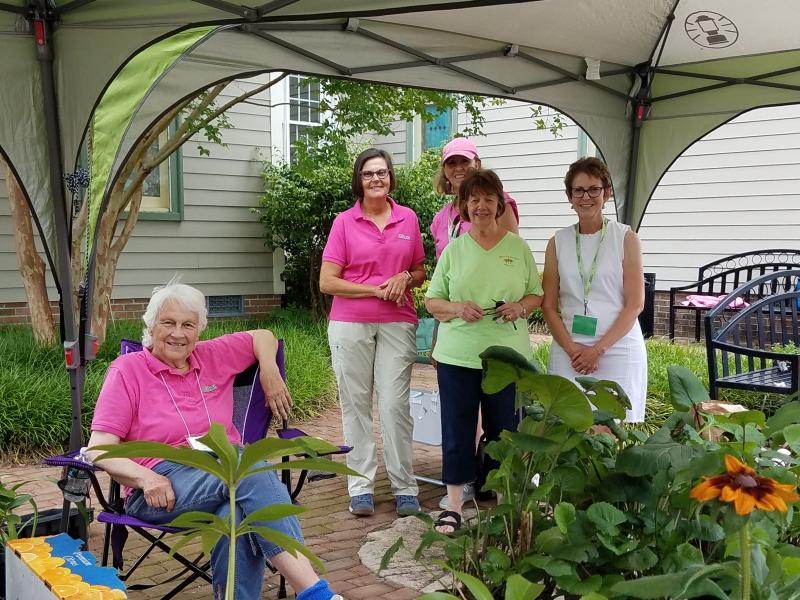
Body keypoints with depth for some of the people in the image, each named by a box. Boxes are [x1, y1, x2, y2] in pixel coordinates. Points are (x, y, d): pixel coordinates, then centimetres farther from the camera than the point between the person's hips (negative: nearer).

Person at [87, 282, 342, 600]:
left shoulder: (213, 357, 18)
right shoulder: (127, 370, 5)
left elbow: (262, 336, 34)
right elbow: (99, 448, -2)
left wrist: (270, 373, 15)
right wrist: (145, 478, -19)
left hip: (231, 469, 4)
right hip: (164, 488, -4)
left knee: (237, 514, -37)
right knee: (250, 468, -36)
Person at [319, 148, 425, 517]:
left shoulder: (408, 219, 8)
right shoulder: (344, 222, 1)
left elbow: (420, 272, 17)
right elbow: (327, 282, -3)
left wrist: (405, 277, -6)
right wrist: (376, 290, -9)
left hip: (397, 324, 1)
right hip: (350, 324, -1)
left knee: (395, 403, -3)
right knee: (356, 403, 4)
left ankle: (404, 487, 6)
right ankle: (360, 486, 11)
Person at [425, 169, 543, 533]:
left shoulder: (518, 247, 7)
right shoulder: (454, 250, 5)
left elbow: (537, 295, 12)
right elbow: (431, 301, 7)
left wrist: (520, 307, -10)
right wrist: (457, 308, -13)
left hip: (508, 355, 0)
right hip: (458, 355, 0)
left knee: (504, 431, 7)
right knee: (457, 430, 3)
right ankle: (453, 506, 14)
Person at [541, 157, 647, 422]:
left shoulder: (625, 238, 0)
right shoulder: (558, 242, 8)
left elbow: (635, 304, -4)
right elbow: (549, 305, 7)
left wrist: (598, 349, -11)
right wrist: (572, 348, -7)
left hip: (618, 349, -2)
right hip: (568, 351, 2)